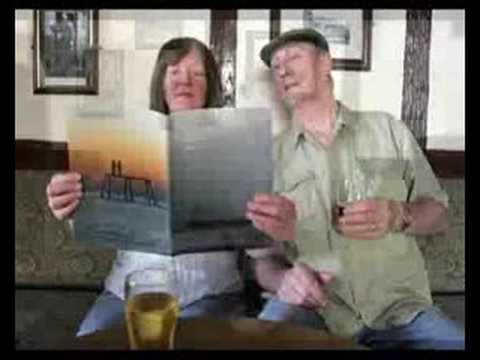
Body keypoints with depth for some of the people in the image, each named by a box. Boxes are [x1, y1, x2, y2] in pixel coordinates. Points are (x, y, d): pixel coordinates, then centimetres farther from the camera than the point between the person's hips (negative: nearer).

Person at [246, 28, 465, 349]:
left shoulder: (387, 128, 10)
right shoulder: (269, 156, 7)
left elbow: (438, 213, 12)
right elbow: (262, 257, 4)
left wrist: (399, 216, -12)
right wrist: (284, 278, -21)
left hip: (399, 308, 2)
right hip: (314, 308, -1)